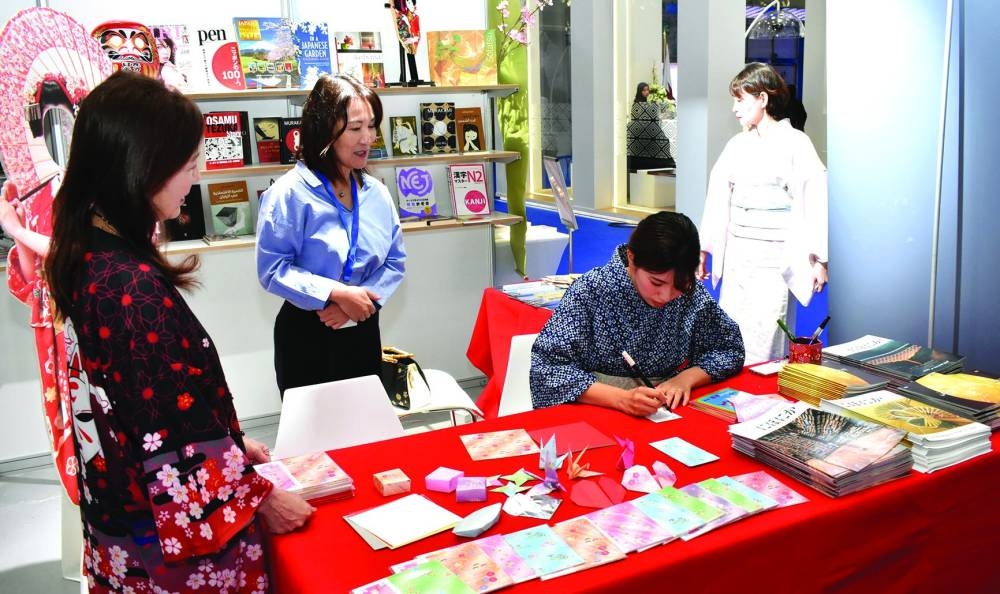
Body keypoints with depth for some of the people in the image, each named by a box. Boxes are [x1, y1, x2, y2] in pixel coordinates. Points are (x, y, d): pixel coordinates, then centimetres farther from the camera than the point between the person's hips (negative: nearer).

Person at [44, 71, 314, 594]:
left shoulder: (84, 257, -1)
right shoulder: (137, 289, -29)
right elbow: (178, 441, -24)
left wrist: (233, 445, 14)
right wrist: (260, 499, -10)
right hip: (176, 543, -8)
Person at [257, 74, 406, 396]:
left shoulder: (376, 192, 2)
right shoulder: (290, 192, -15)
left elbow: (394, 261, 4)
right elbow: (272, 268, -18)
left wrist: (363, 297, -13)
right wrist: (336, 294, -23)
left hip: (363, 332, 5)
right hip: (306, 336, -5)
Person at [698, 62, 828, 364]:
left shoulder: (794, 143, -4)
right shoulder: (737, 144, 11)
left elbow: (816, 200, -7)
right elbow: (718, 198, 15)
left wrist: (819, 260, -10)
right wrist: (703, 250, 14)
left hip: (775, 257, -5)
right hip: (736, 255, 6)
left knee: (761, 349, -6)